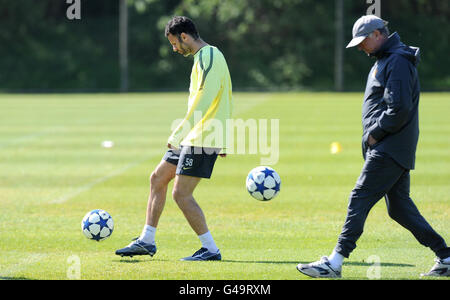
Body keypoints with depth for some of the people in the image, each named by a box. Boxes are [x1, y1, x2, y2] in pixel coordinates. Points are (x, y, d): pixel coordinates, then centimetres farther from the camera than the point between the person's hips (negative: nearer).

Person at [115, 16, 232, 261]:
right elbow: (225, 101, 21)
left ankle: (210, 249, -4)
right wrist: (223, 141, 23)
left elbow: (203, 102, -25)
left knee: (181, 194, -10)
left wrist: (178, 134, -25)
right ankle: (146, 241, 22)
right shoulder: (204, 57, 16)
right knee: (157, 178, 15)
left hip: (203, 139, -11)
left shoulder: (208, 57, -16)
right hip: (191, 139, 11)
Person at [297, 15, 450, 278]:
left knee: (360, 199, -12)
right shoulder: (383, 61, 20)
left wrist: (375, 134, -14)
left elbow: (399, 109, -22)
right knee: (399, 206, 10)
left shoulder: (398, 62, -13)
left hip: (390, 149, -11)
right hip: (389, 149, 11)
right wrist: (373, 135, 14)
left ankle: (335, 263, -13)